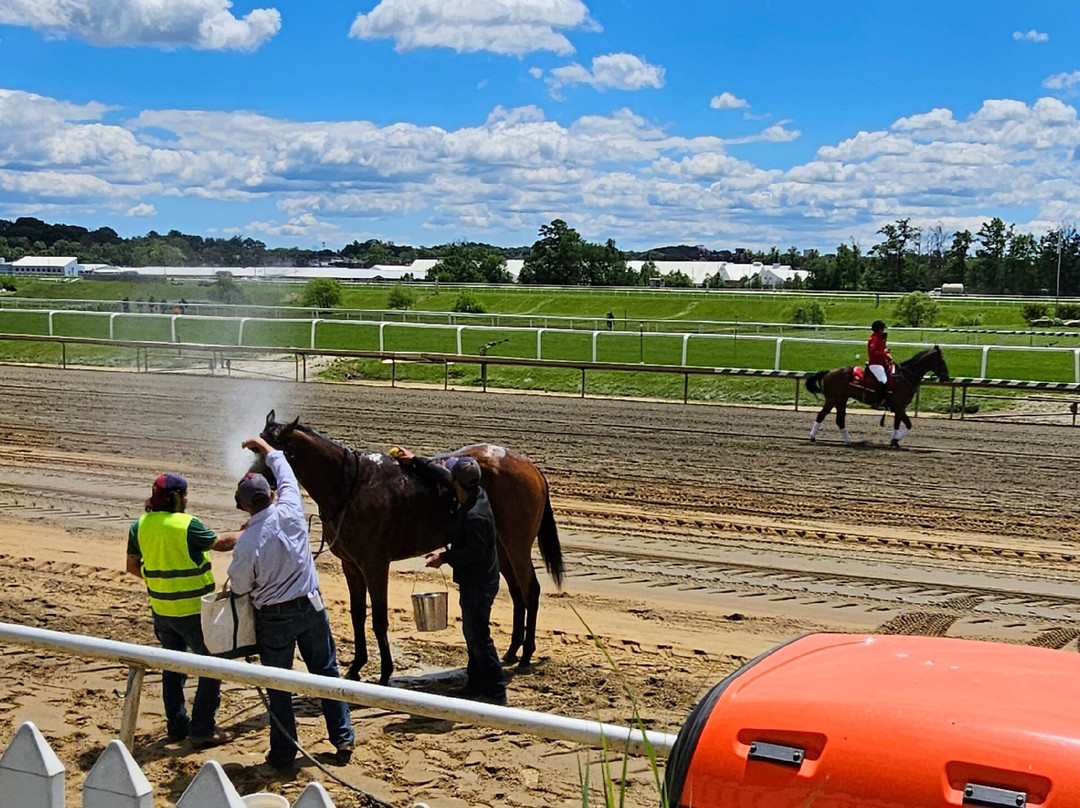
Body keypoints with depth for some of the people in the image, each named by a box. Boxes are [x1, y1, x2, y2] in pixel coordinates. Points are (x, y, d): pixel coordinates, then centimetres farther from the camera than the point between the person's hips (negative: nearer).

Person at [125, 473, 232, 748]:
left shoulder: (139, 526, 0)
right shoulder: (187, 525, -18)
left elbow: (133, 566, 9)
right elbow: (219, 543, -5)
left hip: (161, 609, 7)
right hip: (193, 611, -6)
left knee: (173, 666, 21)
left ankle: (177, 726, 26)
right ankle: (201, 730, 3)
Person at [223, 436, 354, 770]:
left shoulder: (245, 543, -19)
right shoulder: (290, 514, -12)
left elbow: (240, 588, -7)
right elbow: (287, 477, 8)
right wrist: (269, 450, 23)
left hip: (273, 618, -3)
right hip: (310, 607, 3)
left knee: (278, 685, 10)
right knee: (326, 671, 17)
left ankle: (283, 753, 16)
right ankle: (343, 739, 22)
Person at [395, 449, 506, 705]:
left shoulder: (475, 516, -29)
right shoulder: (477, 494, 0)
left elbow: (475, 552, -28)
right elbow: (442, 475, 14)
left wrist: (444, 557, -20)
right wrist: (415, 461, 18)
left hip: (478, 583, -10)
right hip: (474, 579, 10)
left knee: (478, 635, -2)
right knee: (472, 632, 20)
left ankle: (496, 692, 6)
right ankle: (476, 684, 31)